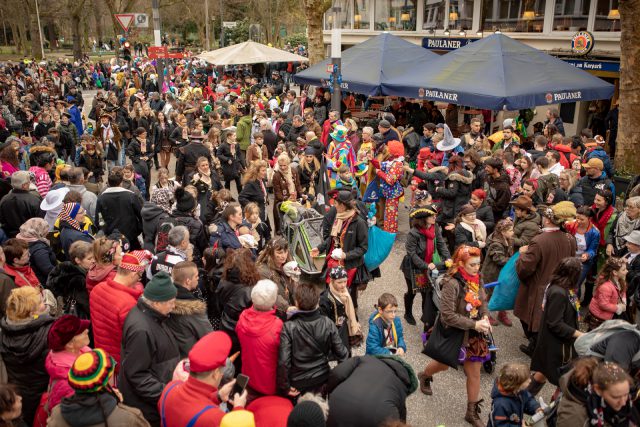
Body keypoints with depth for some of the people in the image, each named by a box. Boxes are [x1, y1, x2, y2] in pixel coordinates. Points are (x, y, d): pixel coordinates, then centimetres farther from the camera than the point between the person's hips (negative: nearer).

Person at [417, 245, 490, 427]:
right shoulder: (452, 283, -29)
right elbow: (448, 315, -28)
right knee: (444, 364, 21)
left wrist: (485, 316, -9)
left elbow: (483, 301, 10)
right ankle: (424, 376, 56)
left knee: (474, 373, 10)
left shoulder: (477, 278, -7)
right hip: (453, 333, -5)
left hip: (473, 334, 5)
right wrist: (474, 324, -27)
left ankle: (472, 412, 29)